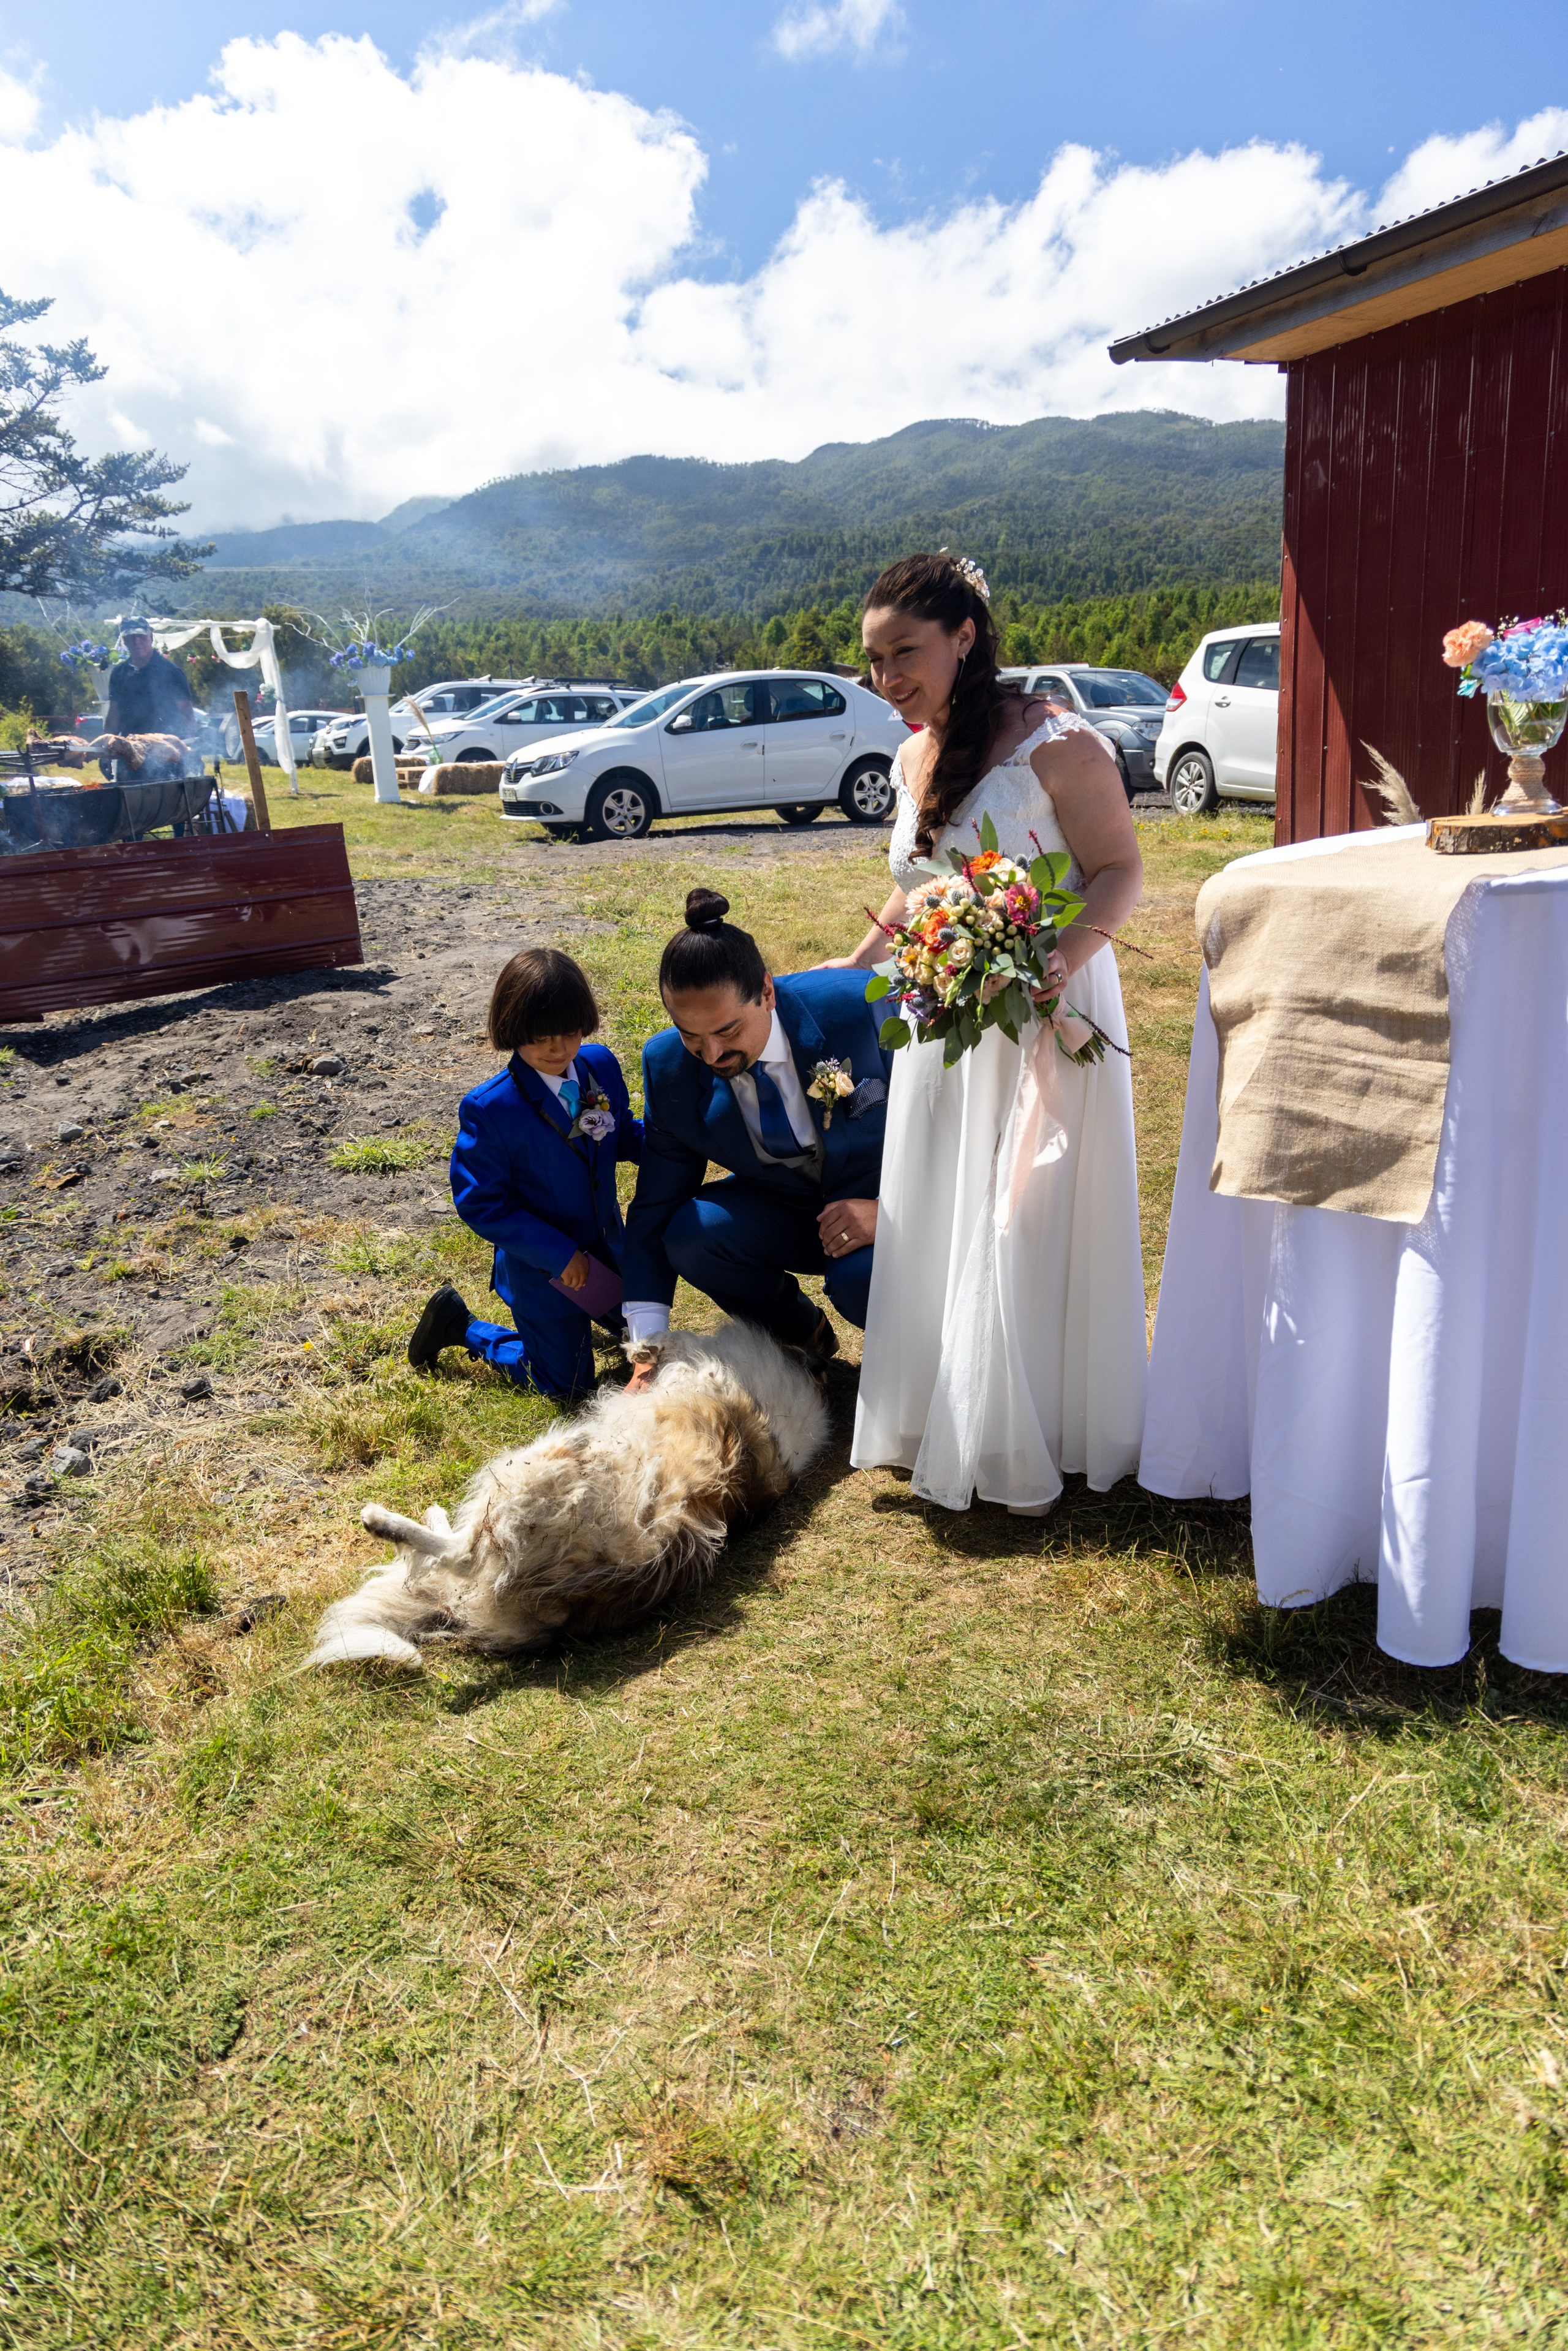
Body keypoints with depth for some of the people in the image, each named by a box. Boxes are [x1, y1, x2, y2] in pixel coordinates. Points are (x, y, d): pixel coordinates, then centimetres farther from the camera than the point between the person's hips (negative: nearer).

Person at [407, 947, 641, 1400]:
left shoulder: (600, 1066, -11)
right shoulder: (489, 1109, -27)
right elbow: (481, 1205, -21)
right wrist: (559, 1254, -24)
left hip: (605, 1245, 6)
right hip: (541, 1268, -6)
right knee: (564, 1383, 11)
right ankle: (460, 1324, 28)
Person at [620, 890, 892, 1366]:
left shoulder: (856, 1006, -27)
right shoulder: (669, 1066, -15)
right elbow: (654, 1210, -9)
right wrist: (647, 1350, -17)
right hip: (786, 1208, 4)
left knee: (861, 1277, -34)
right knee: (689, 1234, -24)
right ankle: (801, 1334, 5)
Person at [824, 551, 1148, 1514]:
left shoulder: (1056, 744, -15)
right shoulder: (912, 759, 8)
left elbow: (1121, 870, -14)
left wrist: (1062, 955, -30)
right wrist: (859, 964, 23)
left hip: (1046, 1017, -7)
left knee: (1032, 1229, 0)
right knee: (938, 1227, 11)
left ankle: (1032, 1451, 17)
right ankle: (949, 1429, 27)